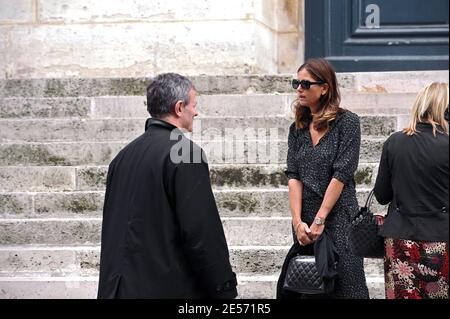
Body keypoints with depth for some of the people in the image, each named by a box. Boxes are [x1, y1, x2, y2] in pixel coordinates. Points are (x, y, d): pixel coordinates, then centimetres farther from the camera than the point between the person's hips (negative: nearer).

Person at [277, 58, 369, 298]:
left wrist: (319, 221, -14)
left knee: (341, 285, -3)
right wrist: (298, 221, -10)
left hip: (338, 218, -5)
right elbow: (293, 176, 2)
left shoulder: (347, 122, -5)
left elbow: (341, 174, -12)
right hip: (304, 222, 5)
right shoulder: (297, 128, 10)